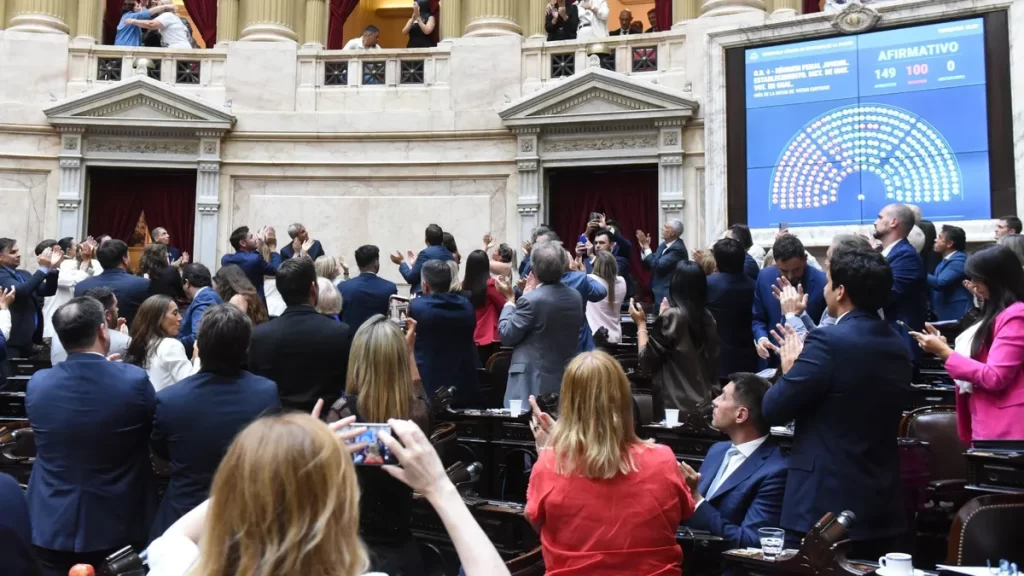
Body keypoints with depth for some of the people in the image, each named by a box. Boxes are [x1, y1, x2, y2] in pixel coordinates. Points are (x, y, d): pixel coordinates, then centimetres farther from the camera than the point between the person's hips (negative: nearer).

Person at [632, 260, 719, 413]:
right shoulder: (708, 317, 4)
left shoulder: (671, 316, -14)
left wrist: (641, 324, 4)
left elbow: (647, 361, -10)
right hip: (707, 401, 6)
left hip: (680, 405, -6)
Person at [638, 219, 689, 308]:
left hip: (669, 296, -9)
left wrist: (646, 246, -17)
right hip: (660, 293, 9)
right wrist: (644, 248, 0)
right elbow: (649, 264, 15)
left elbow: (658, 266, -23)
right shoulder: (664, 245, 12)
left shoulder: (678, 248, -17)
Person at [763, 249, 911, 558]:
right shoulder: (897, 345, 8)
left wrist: (790, 368, 4)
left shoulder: (829, 341, -18)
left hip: (826, 504, -8)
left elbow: (773, 410, -15)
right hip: (883, 505, 8)